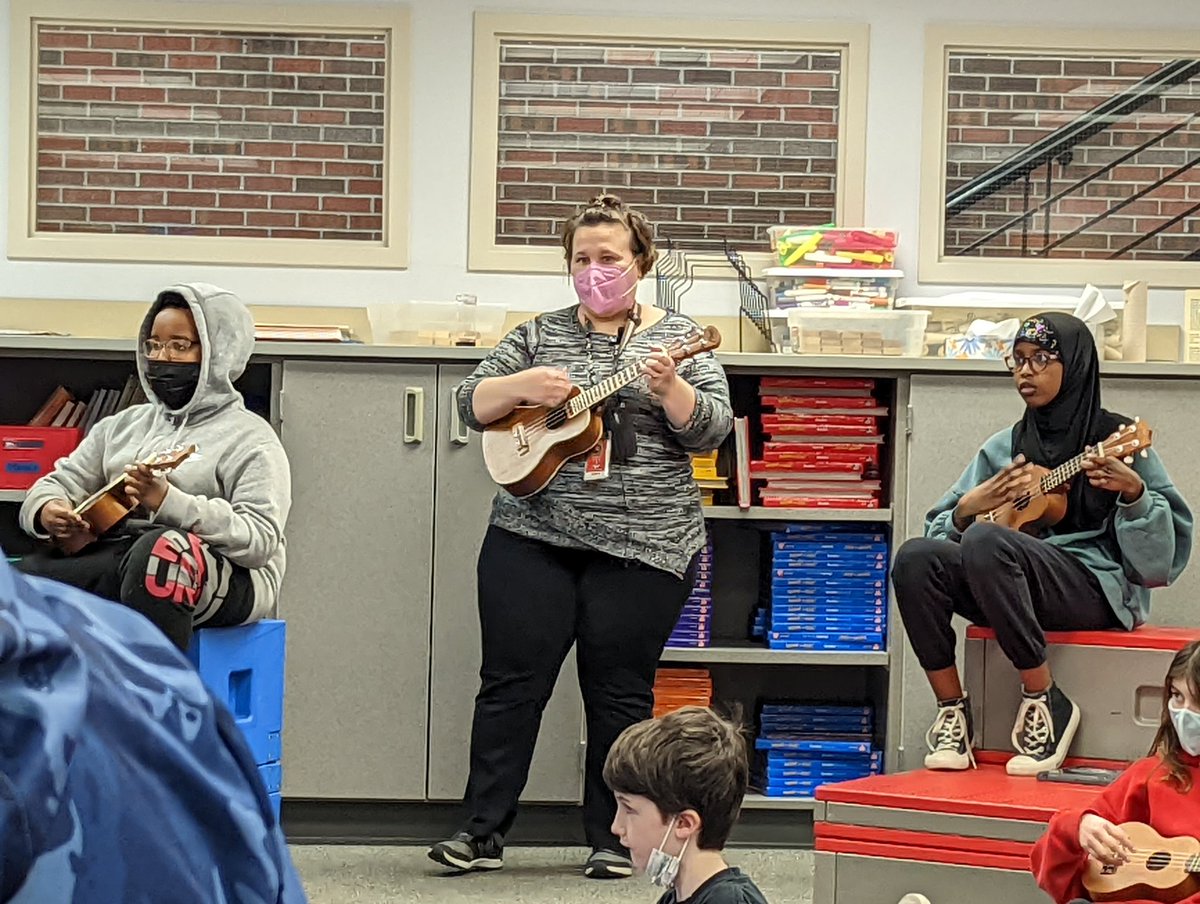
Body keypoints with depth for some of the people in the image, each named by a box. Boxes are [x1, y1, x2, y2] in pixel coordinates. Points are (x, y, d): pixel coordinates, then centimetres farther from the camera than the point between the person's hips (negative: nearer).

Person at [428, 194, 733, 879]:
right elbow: (472, 404, 5)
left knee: (620, 692, 2)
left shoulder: (678, 337, 5)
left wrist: (669, 389, -23)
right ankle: (482, 833, 6)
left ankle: (613, 841, 11)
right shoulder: (542, 334, 10)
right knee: (512, 682, 1)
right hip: (533, 533, 2)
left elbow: (711, 430, -5)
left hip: (643, 543, -2)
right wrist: (521, 386, -14)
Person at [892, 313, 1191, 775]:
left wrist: (1133, 492, -19)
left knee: (985, 542, -33)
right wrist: (967, 509, -7)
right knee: (915, 558, -22)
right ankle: (952, 709, -14)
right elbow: (940, 530, 14)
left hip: (1100, 591, -5)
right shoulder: (1004, 447, 16)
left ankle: (1045, 702, -23)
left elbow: (1168, 548, -1)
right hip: (1014, 590, 5)